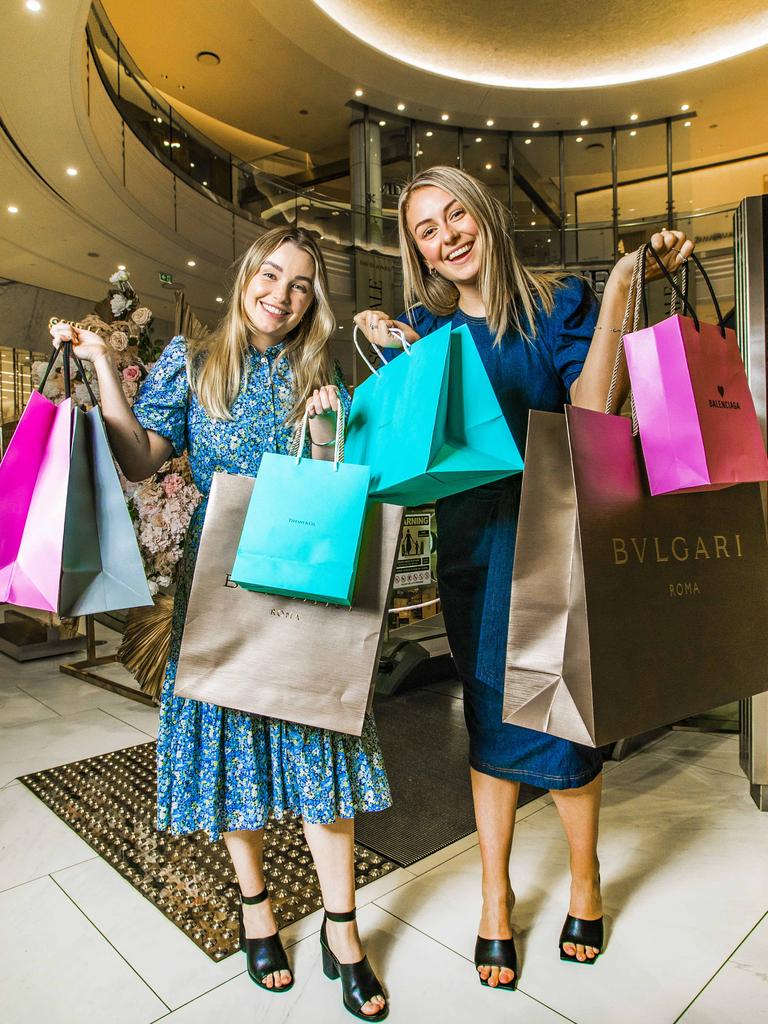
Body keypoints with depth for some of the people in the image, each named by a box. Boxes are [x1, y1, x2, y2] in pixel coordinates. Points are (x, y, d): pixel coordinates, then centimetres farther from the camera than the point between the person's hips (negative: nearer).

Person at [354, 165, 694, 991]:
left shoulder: (556, 303, -1)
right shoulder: (420, 327, 6)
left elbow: (592, 408, -15)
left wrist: (620, 288, -17)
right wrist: (386, 356, -9)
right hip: (472, 545, 2)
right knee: (491, 715, 11)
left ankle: (584, 881, 34)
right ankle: (495, 898, 30)